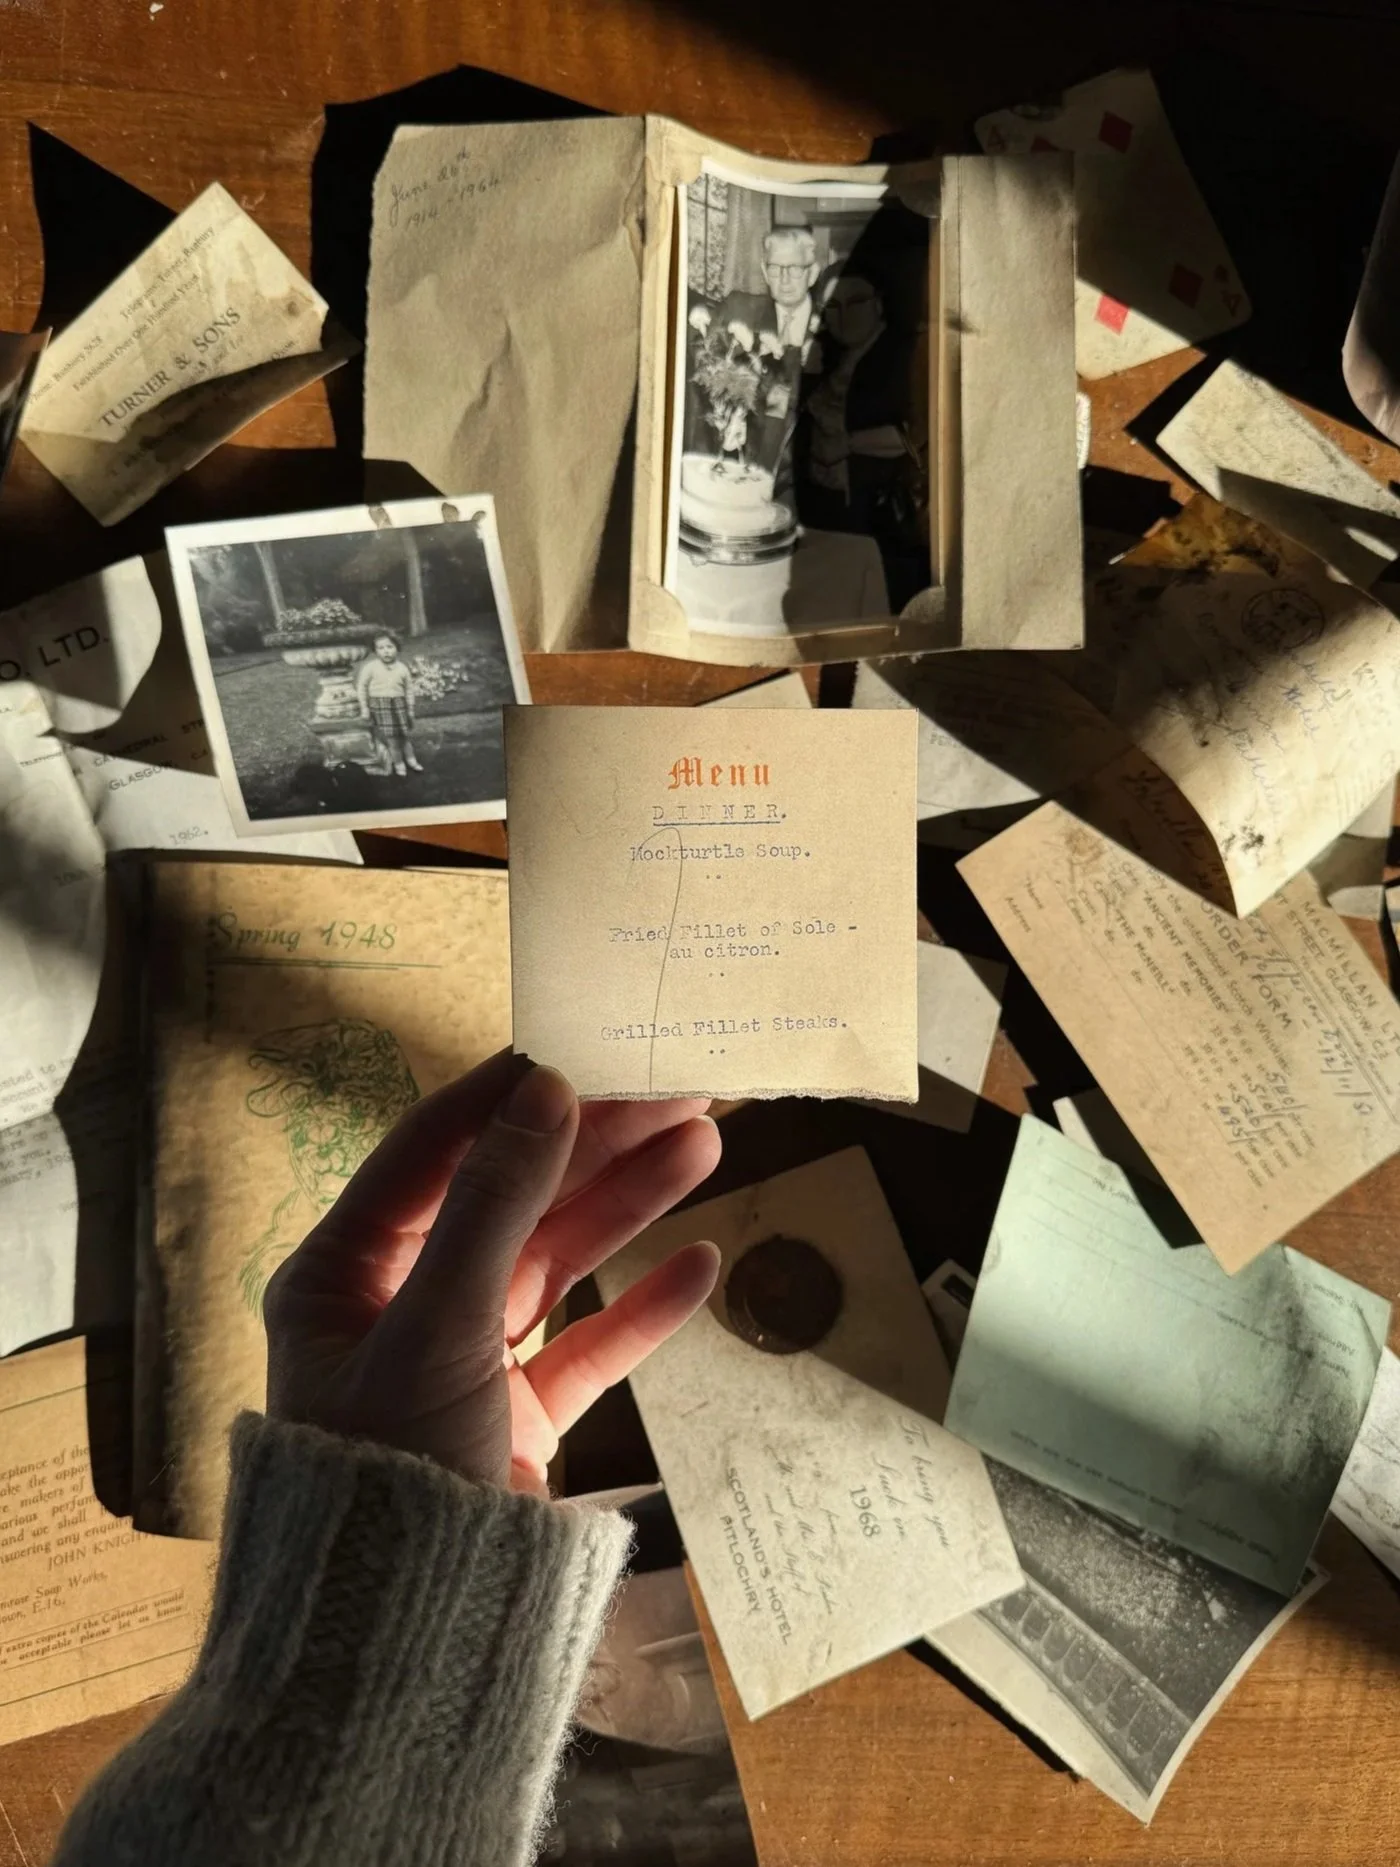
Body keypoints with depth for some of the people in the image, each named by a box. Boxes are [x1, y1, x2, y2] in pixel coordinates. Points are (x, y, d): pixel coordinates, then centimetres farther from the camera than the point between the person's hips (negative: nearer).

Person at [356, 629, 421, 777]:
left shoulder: (402, 668, 0)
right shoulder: (370, 667, -7)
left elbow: (409, 689, 9)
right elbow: (361, 686, -1)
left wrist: (410, 709, 11)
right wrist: (364, 708, -1)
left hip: (399, 704, 3)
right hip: (379, 705, -2)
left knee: (406, 734, 10)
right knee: (390, 737, -2)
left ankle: (411, 760, 28)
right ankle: (398, 764, 10)